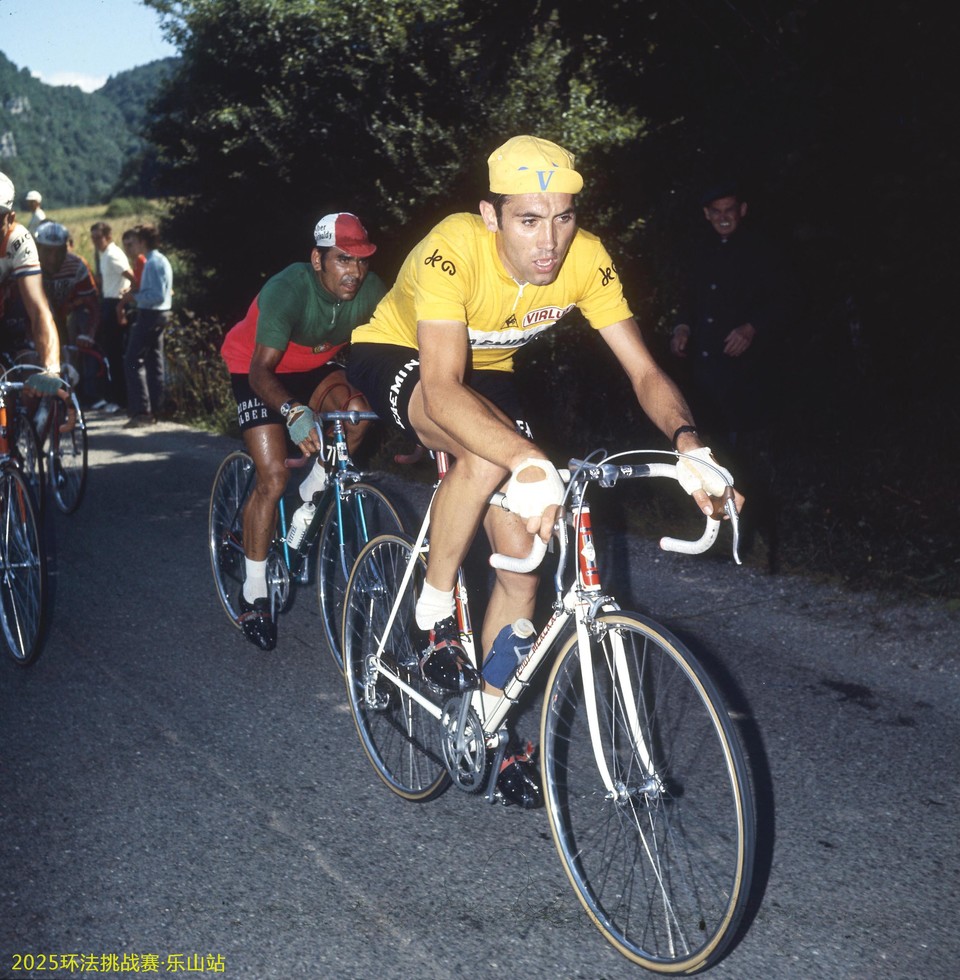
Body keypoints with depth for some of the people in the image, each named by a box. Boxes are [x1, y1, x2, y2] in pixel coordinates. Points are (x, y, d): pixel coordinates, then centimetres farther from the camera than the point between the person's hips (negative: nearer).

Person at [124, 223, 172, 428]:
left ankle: (140, 411, -12)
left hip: (149, 315, -10)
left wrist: (135, 296, -14)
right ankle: (153, 409, 18)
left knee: (133, 362, -8)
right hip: (161, 314, 10)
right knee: (154, 363, 13)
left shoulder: (153, 263, -17)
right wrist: (137, 294, 12)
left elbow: (157, 296, -24)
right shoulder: (162, 260, 14)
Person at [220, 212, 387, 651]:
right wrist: (294, 413, -57)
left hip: (315, 367, 5)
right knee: (273, 478, -16)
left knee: (357, 409, -26)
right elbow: (261, 371, -38)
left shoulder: (370, 290, -20)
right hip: (257, 369, -5)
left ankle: (311, 495, 0)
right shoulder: (286, 290, -33)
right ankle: (253, 594, -2)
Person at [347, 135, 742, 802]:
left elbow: (644, 371, -23)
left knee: (522, 559, -4)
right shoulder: (454, 250, -37)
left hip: (487, 370, 5)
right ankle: (436, 614, -14)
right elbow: (440, 390, -46)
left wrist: (690, 447, -42)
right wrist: (529, 464, -61)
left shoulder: (586, 259, -24)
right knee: (488, 452, -38)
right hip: (392, 354, -4)